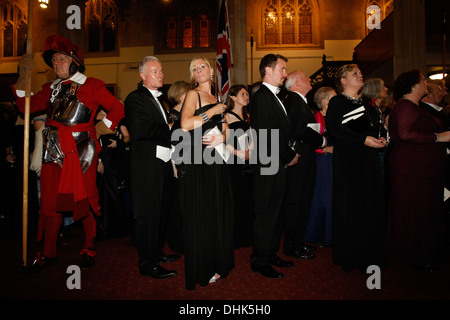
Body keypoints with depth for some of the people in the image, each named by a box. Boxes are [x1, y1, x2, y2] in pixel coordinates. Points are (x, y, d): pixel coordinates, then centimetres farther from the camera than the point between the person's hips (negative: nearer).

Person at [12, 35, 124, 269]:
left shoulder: (91, 85, 3)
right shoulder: (51, 88, 18)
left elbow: (117, 109, 1)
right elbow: (26, 106, 11)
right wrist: (23, 75, 8)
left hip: (81, 150, -4)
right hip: (54, 150, 5)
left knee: (85, 198, 1)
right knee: (51, 200, 6)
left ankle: (89, 248, 17)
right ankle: (48, 252, 19)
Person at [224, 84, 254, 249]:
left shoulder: (247, 115, 18)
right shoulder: (227, 116, -4)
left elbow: (251, 137, 17)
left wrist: (249, 151, 0)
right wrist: (238, 153, -15)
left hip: (247, 161, 6)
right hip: (233, 161, -6)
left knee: (248, 197, 7)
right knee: (235, 198, -4)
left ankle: (246, 235, 19)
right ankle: (234, 237, 8)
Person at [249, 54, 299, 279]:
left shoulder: (273, 97, 18)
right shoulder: (261, 97, -13)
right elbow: (268, 136, -20)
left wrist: (289, 154, 5)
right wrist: (289, 157, -11)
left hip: (278, 166, 10)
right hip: (268, 167, -10)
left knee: (275, 213, 16)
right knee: (267, 214, -1)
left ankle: (271, 255, 30)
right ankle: (259, 261, 13)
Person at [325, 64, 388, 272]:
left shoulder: (364, 103, 21)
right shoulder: (337, 102, -3)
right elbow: (333, 128, -16)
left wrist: (379, 139, 6)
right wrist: (364, 139, -19)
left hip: (368, 158, 8)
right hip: (348, 158, -8)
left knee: (370, 204, 7)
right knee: (350, 205, -5)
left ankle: (369, 253, 19)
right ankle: (350, 255, 7)